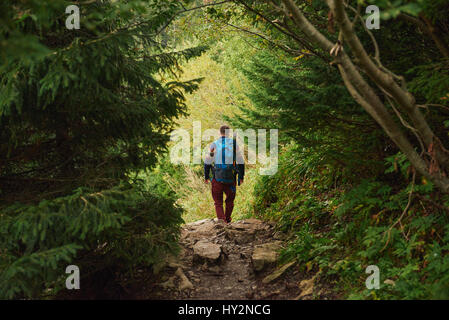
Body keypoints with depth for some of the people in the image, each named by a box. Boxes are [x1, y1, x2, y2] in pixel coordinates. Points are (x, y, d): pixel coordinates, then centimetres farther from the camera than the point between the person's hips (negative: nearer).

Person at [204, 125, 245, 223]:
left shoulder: (214, 144, -1)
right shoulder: (234, 144, 1)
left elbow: (207, 162, 1)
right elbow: (241, 162, 5)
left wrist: (206, 177, 12)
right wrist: (241, 177, 14)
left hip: (217, 178, -1)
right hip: (230, 178, 1)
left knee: (218, 202, 6)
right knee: (230, 200, 22)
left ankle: (221, 220, -11)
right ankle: (228, 220, 30)